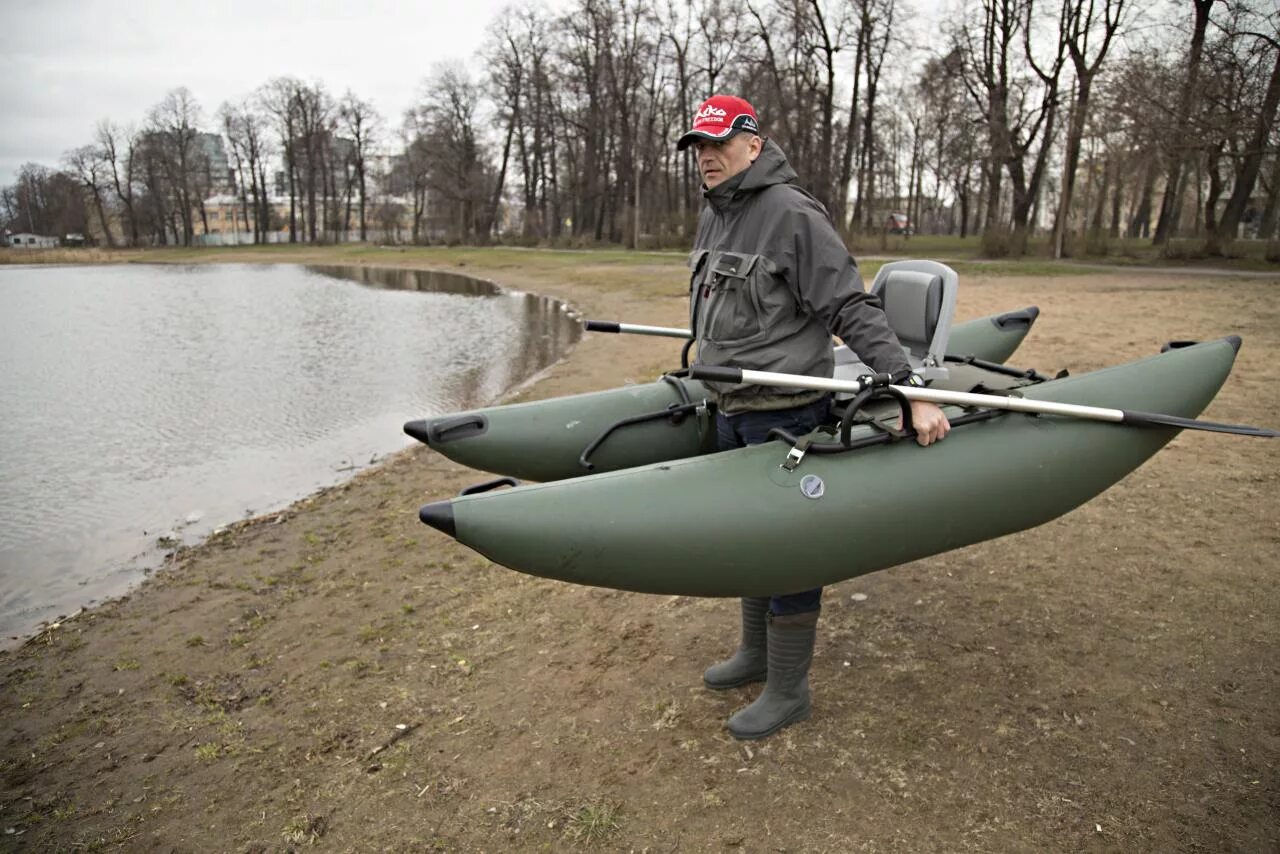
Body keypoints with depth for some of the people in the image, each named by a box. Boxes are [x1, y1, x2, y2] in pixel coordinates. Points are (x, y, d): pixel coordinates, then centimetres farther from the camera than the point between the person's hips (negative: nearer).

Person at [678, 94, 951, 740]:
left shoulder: (792, 214, -15)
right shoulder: (713, 216, 12)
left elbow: (853, 311, -19)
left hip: (784, 414, -9)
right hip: (732, 410, 9)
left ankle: (787, 691, 18)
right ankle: (756, 655, 38)